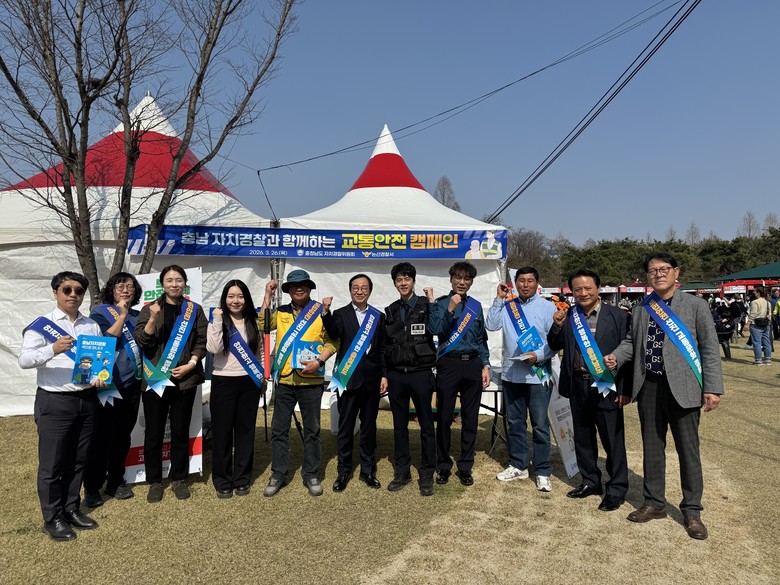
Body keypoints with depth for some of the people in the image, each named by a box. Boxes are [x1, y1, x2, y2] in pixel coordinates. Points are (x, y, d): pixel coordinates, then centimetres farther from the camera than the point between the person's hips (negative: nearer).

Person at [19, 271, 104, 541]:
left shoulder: (92, 326, 10)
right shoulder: (42, 325, -4)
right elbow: (24, 360, -15)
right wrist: (53, 350, -32)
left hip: (87, 399, 5)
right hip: (55, 401, -4)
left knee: (78, 460, 14)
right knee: (52, 463, 3)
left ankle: (71, 509, 29)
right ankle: (52, 518, 17)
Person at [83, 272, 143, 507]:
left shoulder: (137, 316, 13)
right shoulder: (100, 312, -1)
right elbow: (104, 341, -16)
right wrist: (122, 315, -16)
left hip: (132, 385, 5)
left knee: (123, 436, 13)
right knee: (102, 437, -2)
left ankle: (116, 482, 25)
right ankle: (92, 488, 11)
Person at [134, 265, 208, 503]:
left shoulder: (195, 310, 5)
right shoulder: (149, 309, 4)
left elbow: (202, 341, 3)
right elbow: (141, 341, -7)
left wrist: (191, 364, -9)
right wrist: (153, 318, -22)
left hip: (185, 378, 1)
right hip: (154, 378, 0)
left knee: (181, 431, 8)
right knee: (154, 432, 5)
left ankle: (179, 479, 21)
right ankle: (155, 481, 18)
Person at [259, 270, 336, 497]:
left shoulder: (321, 311, 1)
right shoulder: (281, 312, 9)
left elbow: (331, 341, -1)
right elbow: (262, 326, -6)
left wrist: (319, 361, -16)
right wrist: (268, 296, -6)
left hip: (311, 380, -2)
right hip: (284, 379, 2)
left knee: (312, 430, 8)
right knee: (279, 430, 8)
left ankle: (311, 475, 22)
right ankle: (278, 475, 21)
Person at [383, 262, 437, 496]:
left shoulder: (426, 305, 0)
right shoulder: (390, 311, 11)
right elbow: (384, 345, 13)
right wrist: (384, 375, 9)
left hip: (420, 373, -4)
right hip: (396, 374, 4)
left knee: (426, 425, 3)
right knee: (399, 425, 11)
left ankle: (427, 476, 13)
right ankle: (402, 472, 22)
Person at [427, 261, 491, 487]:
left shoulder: (476, 306, 12)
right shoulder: (441, 303, 1)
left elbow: (482, 339, 15)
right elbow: (436, 330, -14)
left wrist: (485, 366, 9)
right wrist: (450, 309, -21)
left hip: (473, 365, 3)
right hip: (449, 364, -3)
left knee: (470, 418, 8)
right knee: (444, 418, 2)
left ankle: (465, 467, 21)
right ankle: (443, 466, 19)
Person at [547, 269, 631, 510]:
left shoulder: (618, 316, -6)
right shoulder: (568, 317, 4)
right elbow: (554, 346, 8)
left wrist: (626, 389, -9)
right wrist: (557, 326, -10)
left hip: (606, 388, -4)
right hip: (578, 387, 4)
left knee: (613, 441, 5)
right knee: (583, 438, 16)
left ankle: (616, 489, 20)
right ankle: (590, 482, 33)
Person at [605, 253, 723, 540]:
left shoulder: (695, 306, -2)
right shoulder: (641, 309, 9)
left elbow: (709, 349, -4)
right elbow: (631, 341, 18)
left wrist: (712, 388, -10)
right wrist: (615, 357, -2)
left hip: (682, 388, -4)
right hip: (648, 387, 4)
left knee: (688, 449, 5)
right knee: (652, 447, 14)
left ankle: (692, 511, 21)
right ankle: (654, 503, 28)